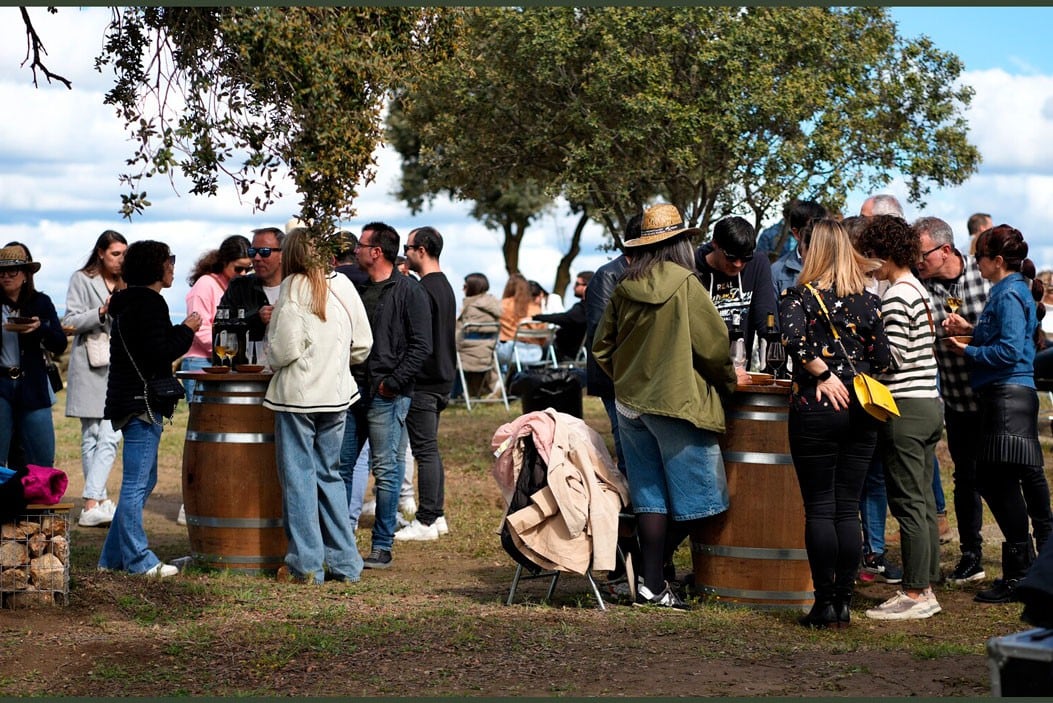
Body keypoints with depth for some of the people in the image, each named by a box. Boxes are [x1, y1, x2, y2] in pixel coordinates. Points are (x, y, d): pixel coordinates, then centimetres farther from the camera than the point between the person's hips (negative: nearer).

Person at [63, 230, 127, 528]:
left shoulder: (127, 284, 17)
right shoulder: (81, 280, 3)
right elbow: (70, 322, -4)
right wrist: (102, 312, -18)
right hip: (90, 368, -4)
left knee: (110, 437, -5)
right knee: (92, 436, -2)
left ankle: (93, 504, -6)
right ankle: (97, 502, 1)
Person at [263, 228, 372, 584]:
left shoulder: (293, 287, -9)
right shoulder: (343, 285, 5)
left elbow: (285, 347, -15)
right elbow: (363, 344, 8)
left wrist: (273, 361, 6)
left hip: (298, 393, -5)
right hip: (336, 393, 5)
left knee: (298, 476, 2)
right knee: (330, 474, 14)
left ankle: (306, 564, 3)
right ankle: (344, 562, 14)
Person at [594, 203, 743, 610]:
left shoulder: (624, 289, 4)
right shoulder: (685, 285, -11)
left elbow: (602, 349, 11)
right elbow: (713, 344, -9)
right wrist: (729, 380, 9)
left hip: (630, 403, 6)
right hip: (677, 402, -6)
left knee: (651, 495, 11)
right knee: (694, 497, 3)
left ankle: (651, 580, 11)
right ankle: (653, 581, 1)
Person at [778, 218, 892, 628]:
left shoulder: (799, 297, -4)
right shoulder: (869, 301, 6)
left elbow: (793, 337, -23)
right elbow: (882, 360, 4)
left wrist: (824, 374, -13)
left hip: (815, 410, -3)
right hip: (860, 411, 4)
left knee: (819, 509, 1)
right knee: (848, 509, 7)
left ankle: (825, 604, 2)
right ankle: (844, 601, 9)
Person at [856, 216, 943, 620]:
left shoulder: (897, 295, -13)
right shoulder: (919, 290, 16)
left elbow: (893, 357, -18)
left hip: (905, 408, -10)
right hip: (929, 404, 10)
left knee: (908, 503, -6)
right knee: (923, 502, 11)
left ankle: (915, 594, -4)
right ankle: (926, 588, 15)